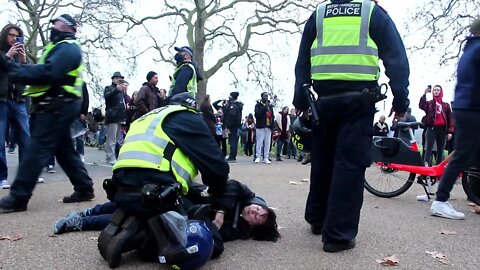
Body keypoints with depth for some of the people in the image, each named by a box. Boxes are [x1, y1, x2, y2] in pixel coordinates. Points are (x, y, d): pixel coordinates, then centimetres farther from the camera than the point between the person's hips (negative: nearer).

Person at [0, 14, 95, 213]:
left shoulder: (68, 47, -8)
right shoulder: (58, 47, 26)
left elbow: (48, 73, -23)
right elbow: (40, 69, 15)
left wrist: (16, 74, -16)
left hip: (57, 106, -10)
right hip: (55, 106, 10)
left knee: (36, 150, -11)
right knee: (64, 150, 11)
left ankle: (18, 197, -9)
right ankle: (84, 188, 17)